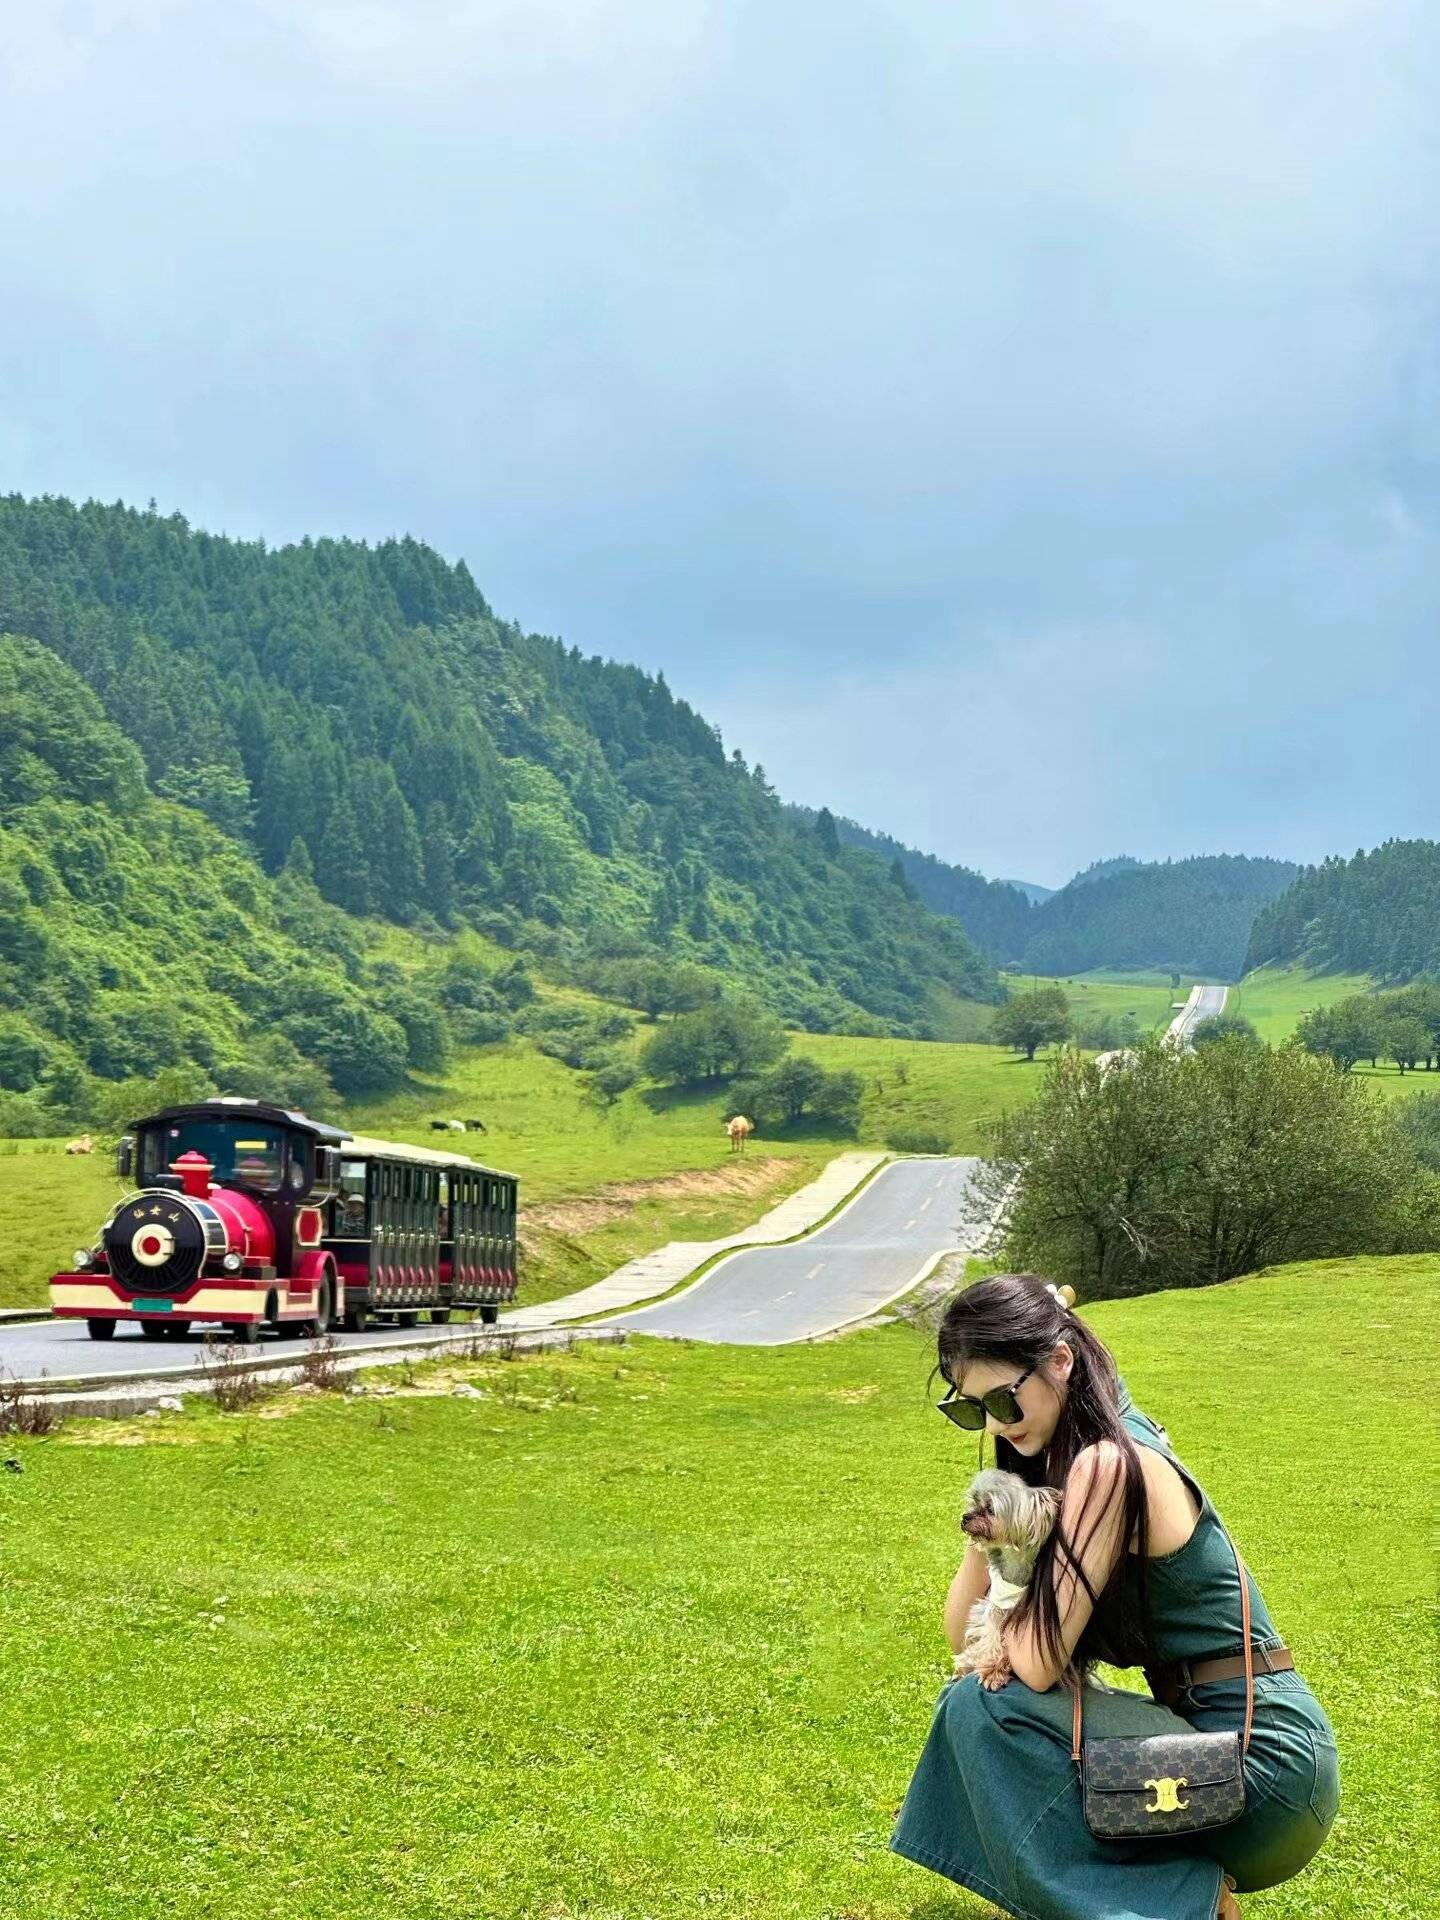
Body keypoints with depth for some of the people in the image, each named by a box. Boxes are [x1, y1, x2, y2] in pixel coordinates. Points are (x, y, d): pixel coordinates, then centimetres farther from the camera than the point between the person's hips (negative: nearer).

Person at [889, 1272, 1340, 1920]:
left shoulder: (1106, 1464, -20)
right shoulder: (1052, 1458, 9)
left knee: (986, 1707, -15)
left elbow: (1037, 1664, -20)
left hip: (1264, 1763, -10)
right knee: (969, 1697, 10)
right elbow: (965, 1638, 6)